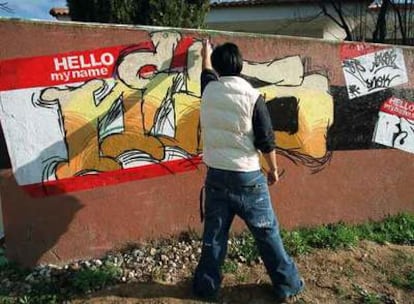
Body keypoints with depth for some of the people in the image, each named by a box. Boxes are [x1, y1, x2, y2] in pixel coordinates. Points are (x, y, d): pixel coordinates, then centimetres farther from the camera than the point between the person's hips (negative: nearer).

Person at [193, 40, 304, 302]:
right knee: (267, 232, 10)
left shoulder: (209, 90, 0)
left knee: (214, 235, 14)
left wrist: (206, 54, 45)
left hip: (216, 175, 3)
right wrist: (273, 169, 7)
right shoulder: (253, 97, -11)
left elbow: (207, 71, 25)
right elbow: (267, 141, -8)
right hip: (248, 176, -3)